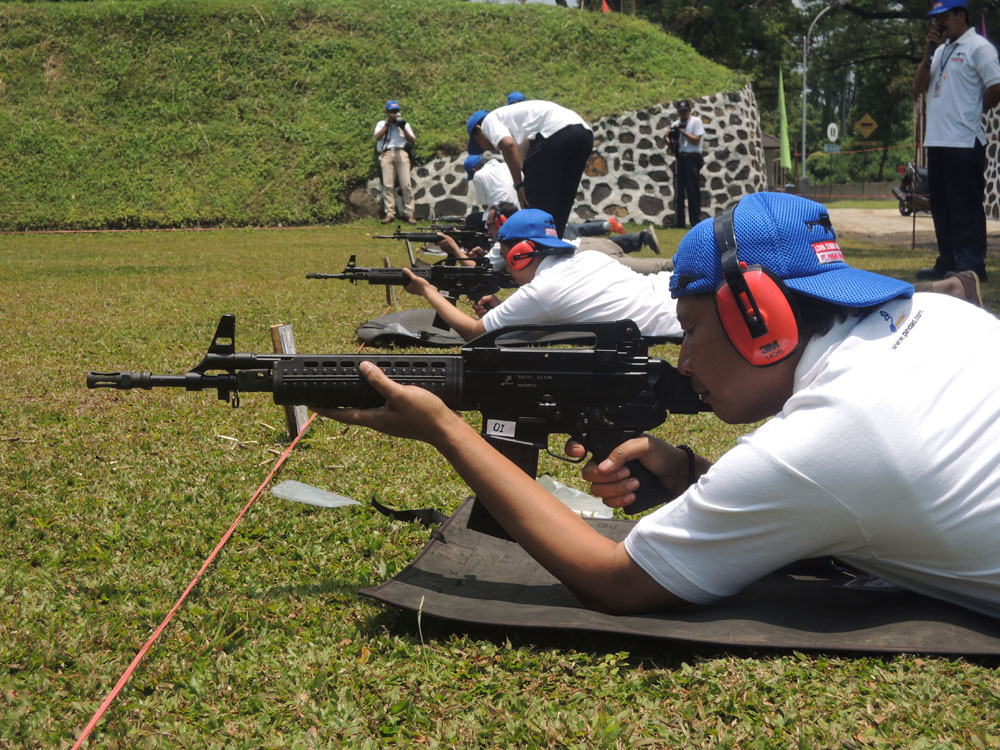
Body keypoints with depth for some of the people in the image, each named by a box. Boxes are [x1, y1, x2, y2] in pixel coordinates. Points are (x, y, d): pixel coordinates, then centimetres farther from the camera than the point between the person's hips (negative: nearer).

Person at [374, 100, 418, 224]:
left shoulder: (404, 124, 20)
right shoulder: (382, 124, 18)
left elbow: (413, 141, 8)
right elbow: (377, 137, -2)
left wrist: (403, 128, -4)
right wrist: (387, 123, -5)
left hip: (401, 153, 0)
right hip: (386, 154, 0)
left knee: (406, 184, -9)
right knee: (387, 185, -7)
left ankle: (409, 214, -9)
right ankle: (389, 213, -7)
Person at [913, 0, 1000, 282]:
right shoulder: (941, 51, 19)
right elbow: (919, 87, 13)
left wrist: (974, 111, -1)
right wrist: (928, 52, 2)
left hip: (964, 142, -9)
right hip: (937, 140, 9)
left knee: (965, 206, -7)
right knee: (941, 206, 12)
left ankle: (970, 266, -3)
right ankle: (947, 263, 20)